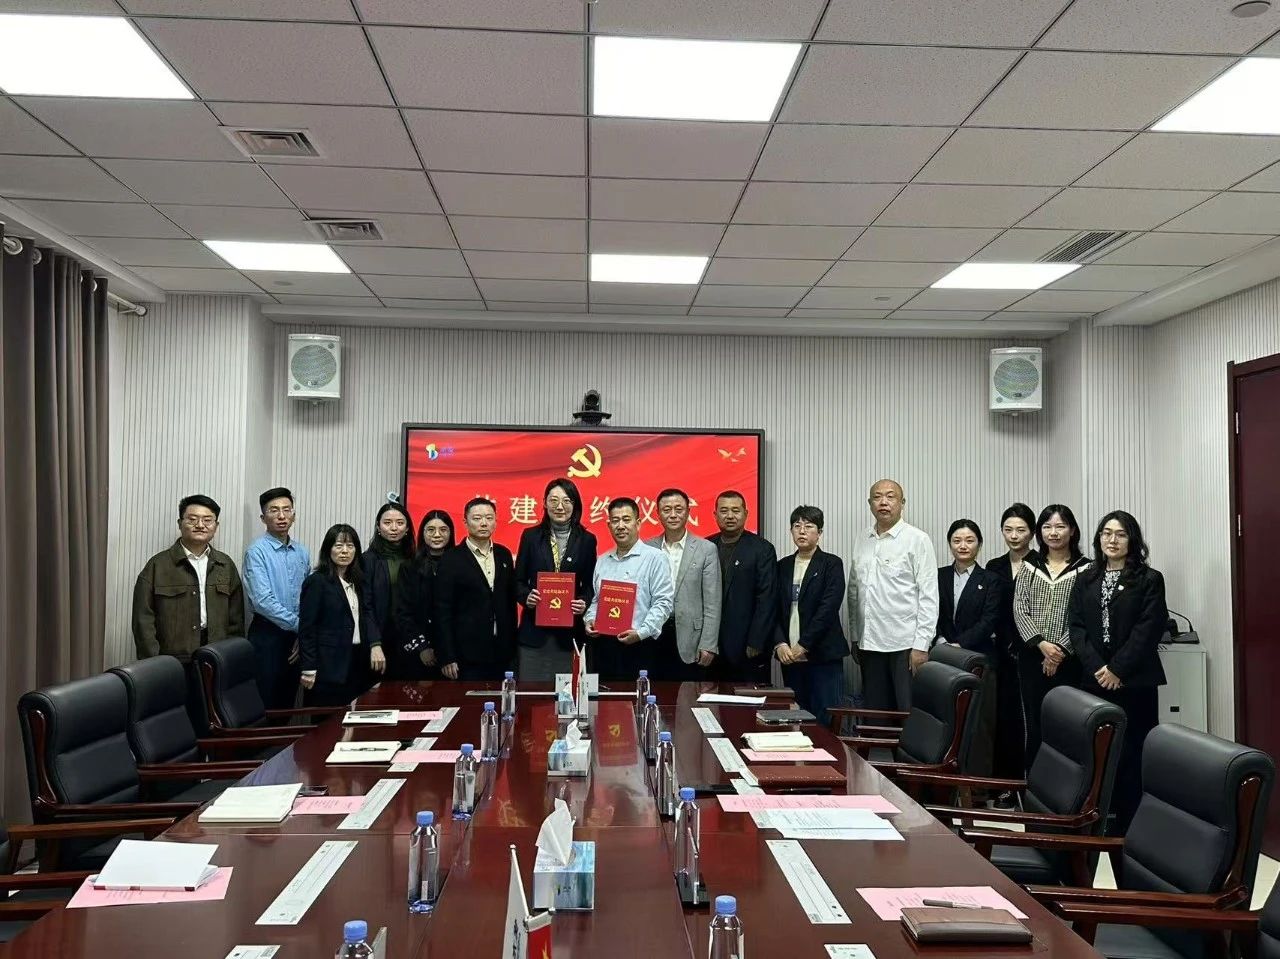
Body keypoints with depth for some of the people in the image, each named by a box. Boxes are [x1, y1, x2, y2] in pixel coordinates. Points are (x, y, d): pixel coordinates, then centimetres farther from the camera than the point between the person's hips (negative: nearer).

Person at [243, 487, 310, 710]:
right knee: (265, 705, -1)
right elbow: (262, 601, -18)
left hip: (296, 636, 6)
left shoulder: (302, 553, 8)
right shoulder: (257, 551, -10)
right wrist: (298, 624, -14)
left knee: (288, 702, 13)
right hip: (268, 634, -5)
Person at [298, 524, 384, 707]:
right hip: (329, 666, -6)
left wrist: (375, 644, -14)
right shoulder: (316, 582, -5)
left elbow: (369, 614, 4)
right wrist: (308, 669, -11)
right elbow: (307, 628, -7)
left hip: (359, 662, 6)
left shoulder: (360, 581, 13)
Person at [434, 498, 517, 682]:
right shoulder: (451, 559, -4)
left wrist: (512, 646, 11)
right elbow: (443, 611, -6)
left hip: (501, 654, 4)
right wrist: (447, 658, -10)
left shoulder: (504, 555, 10)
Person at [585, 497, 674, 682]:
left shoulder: (655, 558, -3)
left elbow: (663, 602, -9)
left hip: (638, 646, -5)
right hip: (602, 644, 5)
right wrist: (589, 620, 4)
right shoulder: (602, 561, 17)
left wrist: (641, 632, -18)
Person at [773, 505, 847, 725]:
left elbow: (828, 608, -9)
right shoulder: (782, 566, 14)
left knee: (825, 720, -7)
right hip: (789, 656, 4)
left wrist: (803, 645, -13)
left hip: (823, 655, -4)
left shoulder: (831, 564, 0)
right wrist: (780, 644, -6)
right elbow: (774, 610, 9)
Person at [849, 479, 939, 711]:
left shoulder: (917, 540, -4)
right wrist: (856, 638, 12)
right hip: (869, 644, 5)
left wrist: (921, 645, -13)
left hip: (905, 645, -5)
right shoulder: (861, 541, 10)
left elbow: (928, 596, -8)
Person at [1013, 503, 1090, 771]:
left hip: (1067, 659, -3)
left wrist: (1061, 649, -12)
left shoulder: (1084, 569, 1)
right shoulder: (1029, 565, 10)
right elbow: (1019, 610, 2)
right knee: (1033, 723, 5)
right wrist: (1041, 643, -11)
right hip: (1032, 656, 3)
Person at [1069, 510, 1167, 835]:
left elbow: (1148, 629, -8)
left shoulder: (1149, 580, 1)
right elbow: (1075, 626, 5)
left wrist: (1117, 669, -13)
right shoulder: (1085, 580, 12)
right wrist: (1096, 667, -9)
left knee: (1130, 755, -2)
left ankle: (1130, 827, 7)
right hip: (1093, 679, 3)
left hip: (1134, 681, -3)